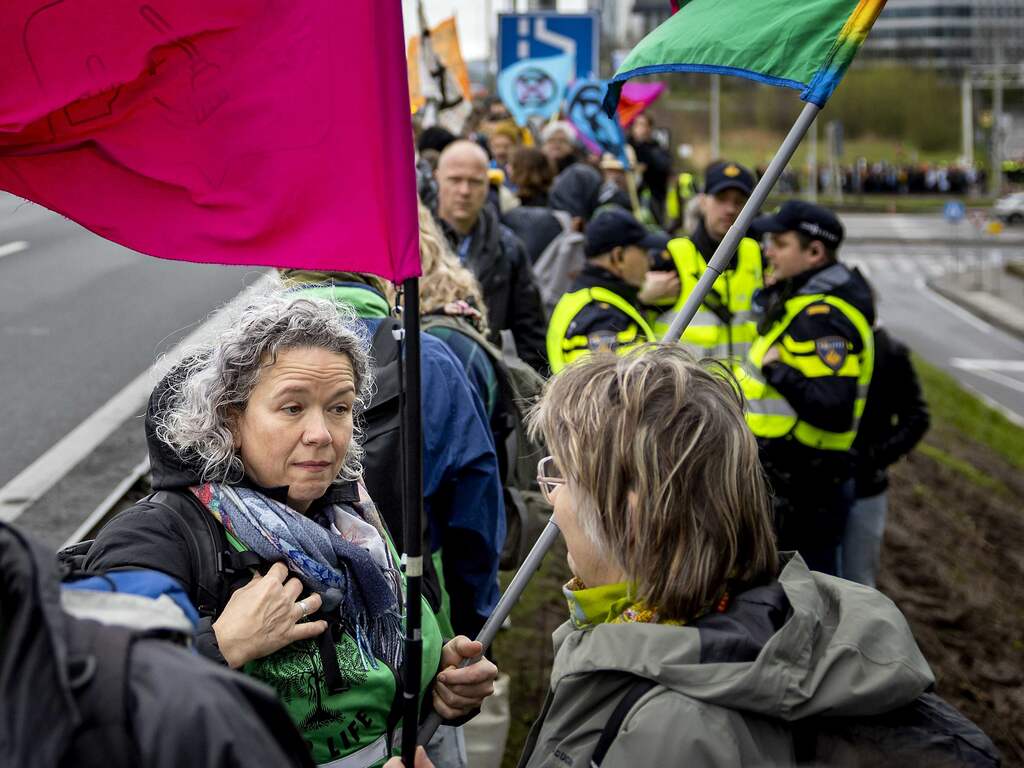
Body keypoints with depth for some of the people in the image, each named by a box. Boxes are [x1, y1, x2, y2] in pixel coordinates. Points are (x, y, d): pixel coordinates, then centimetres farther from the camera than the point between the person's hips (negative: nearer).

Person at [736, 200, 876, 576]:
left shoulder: (822, 318, -21)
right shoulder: (803, 301, 11)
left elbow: (834, 411, -31)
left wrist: (777, 371, -22)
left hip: (801, 492, -11)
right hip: (794, 481, 11)